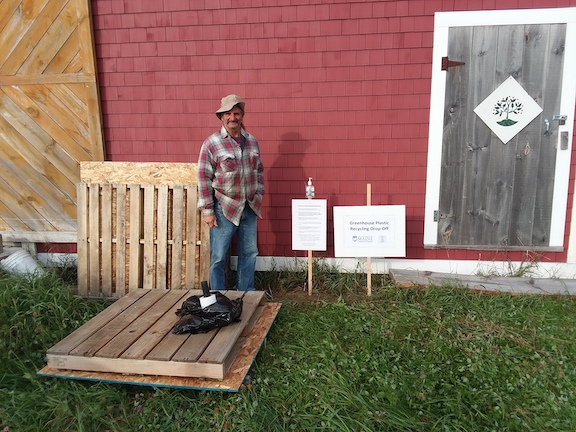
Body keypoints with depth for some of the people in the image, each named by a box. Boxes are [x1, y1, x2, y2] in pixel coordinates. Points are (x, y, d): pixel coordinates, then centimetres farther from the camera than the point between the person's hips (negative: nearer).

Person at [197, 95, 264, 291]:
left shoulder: (252, 141, 6)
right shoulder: (211, 143, -9)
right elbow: (204, 178, -10)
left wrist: (258, 196, 12)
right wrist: (207, 210, -12)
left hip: (250, 207, 5)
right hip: (224, 208, -5)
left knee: (249, 253, 13)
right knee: (218, 256, 3)